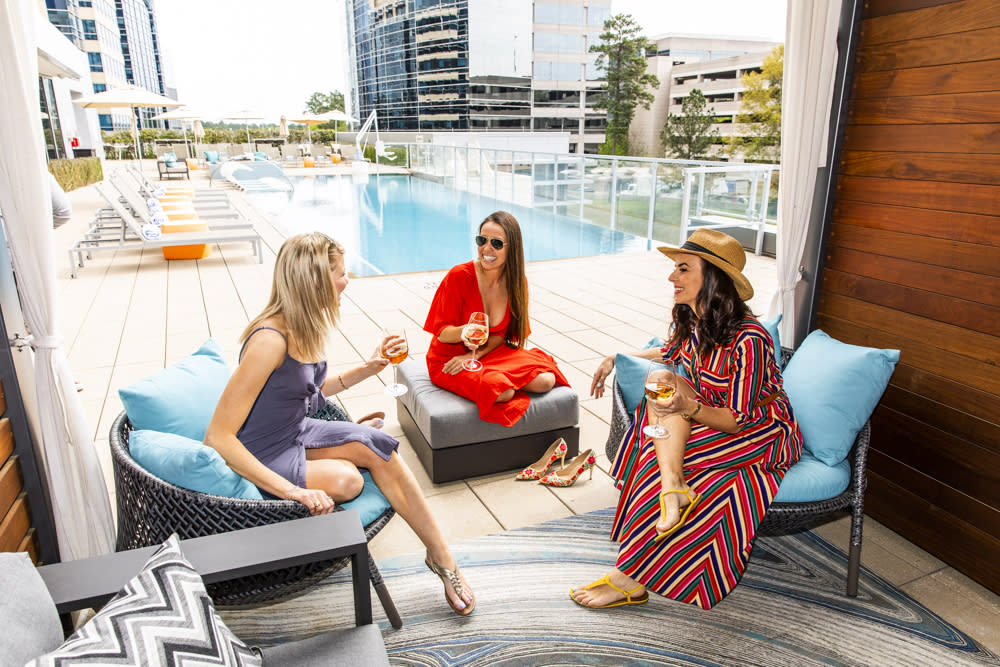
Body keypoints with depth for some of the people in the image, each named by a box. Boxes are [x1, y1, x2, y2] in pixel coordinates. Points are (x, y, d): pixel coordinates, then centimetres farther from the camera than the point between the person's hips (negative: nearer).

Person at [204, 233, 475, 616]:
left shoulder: (305, 327, -2)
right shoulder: (270, 340, -30)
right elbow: (218, 438, -31)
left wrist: (370, 368, 6)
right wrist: (289, 490, -35)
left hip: (295, 433, 8)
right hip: (262, 459, -7)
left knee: (376, 448, -13)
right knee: (345, 480, -32)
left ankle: (442, 557, -5)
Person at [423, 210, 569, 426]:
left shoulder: (517, 282, -4)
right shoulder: (459, 276, -18)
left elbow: (503, 334, 0)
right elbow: (441, 332, -14)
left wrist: (474, 355, -17)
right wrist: (463, 333, -37)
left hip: (492, 353, 5)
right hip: (448, 360, -4)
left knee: (546, 381, -17)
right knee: (502, 392, -31)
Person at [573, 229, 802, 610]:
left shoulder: (748, 340, -28)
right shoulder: (693, 320, -5)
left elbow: (738, 420, -25)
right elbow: (669, 353, 19)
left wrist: (688, 409, -43)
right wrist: (617, 358, 12)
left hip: (764, 436, -8)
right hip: (716, 420, 8)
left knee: (658, 457, -27)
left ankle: (629, 579, -18)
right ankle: (673, 486, -32)